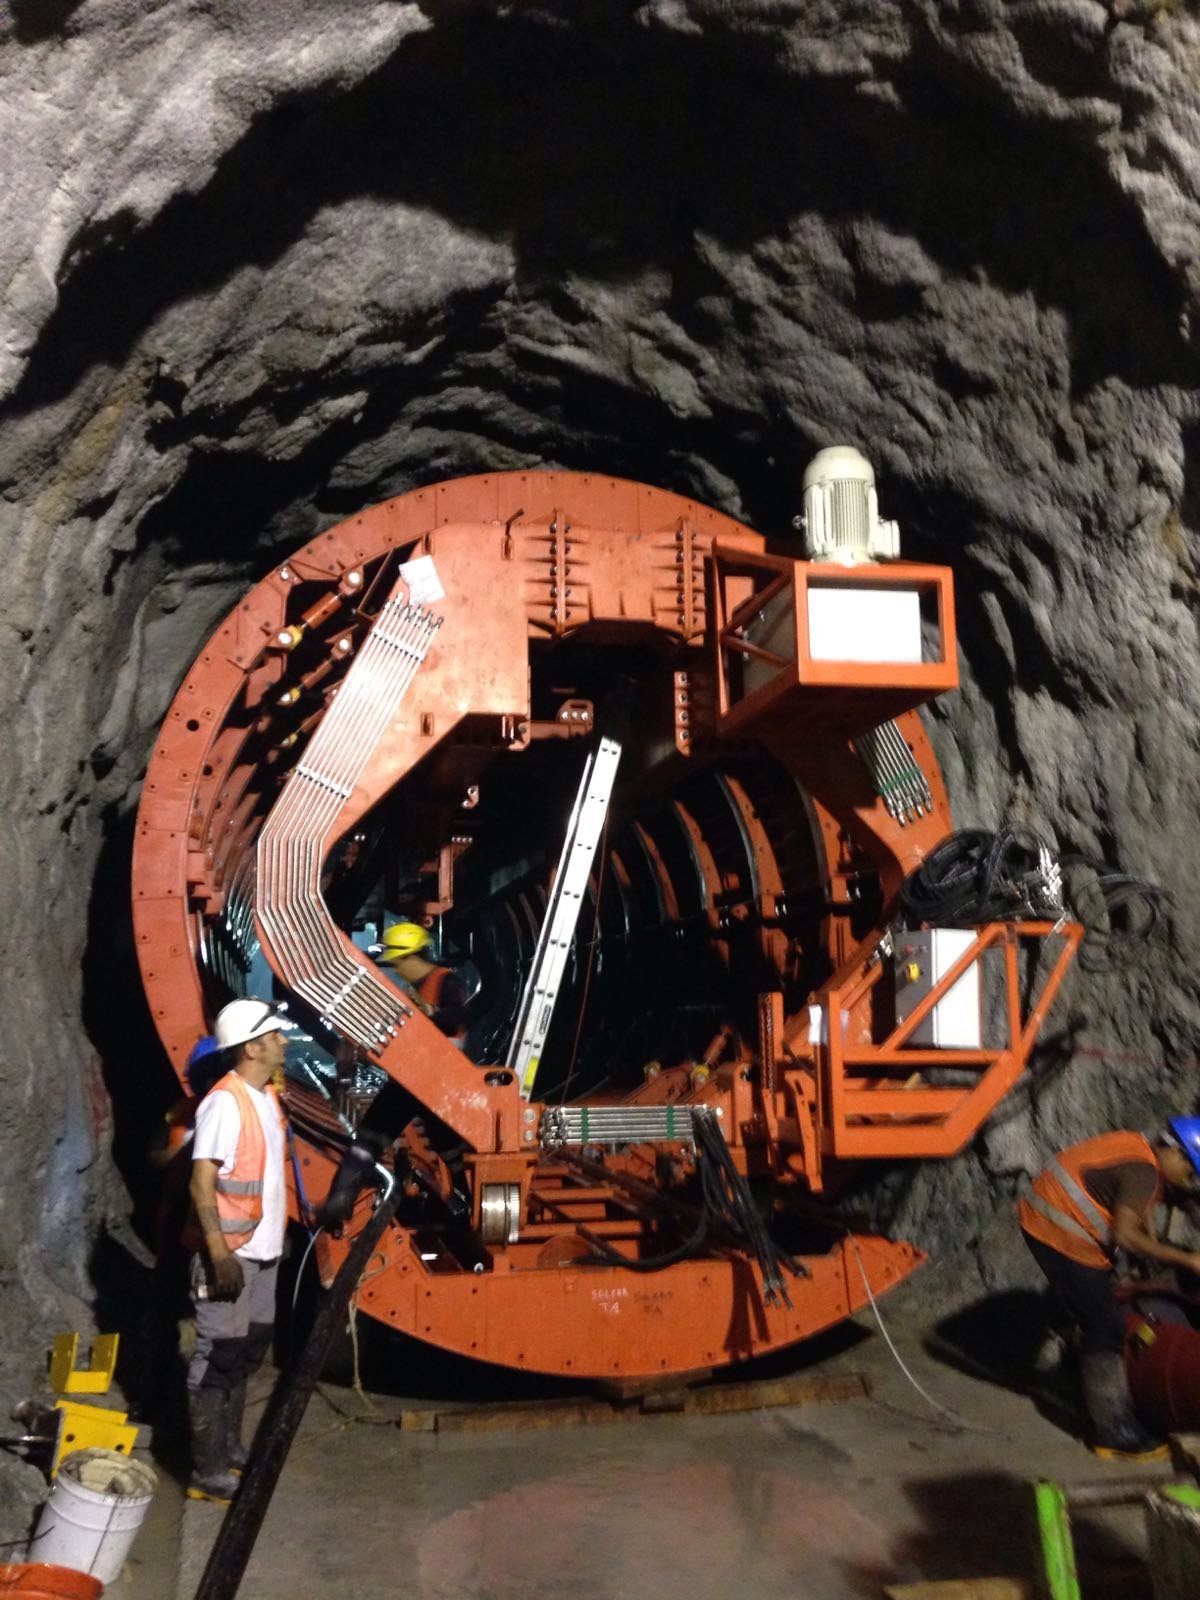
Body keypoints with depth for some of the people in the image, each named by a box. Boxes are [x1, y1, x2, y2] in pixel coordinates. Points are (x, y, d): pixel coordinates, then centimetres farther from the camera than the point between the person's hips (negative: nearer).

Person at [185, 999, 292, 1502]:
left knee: (247, 1353, 19)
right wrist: (220, 1254, -25)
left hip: (263, 1252, 9)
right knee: (218, 1360, 0)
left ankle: (229, 1449, 33)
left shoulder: (267, 1096, 9)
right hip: (232, 1255, -9)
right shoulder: (225, 1103, -20)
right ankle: (208, 1474, 10)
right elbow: (202, 1182, -23)